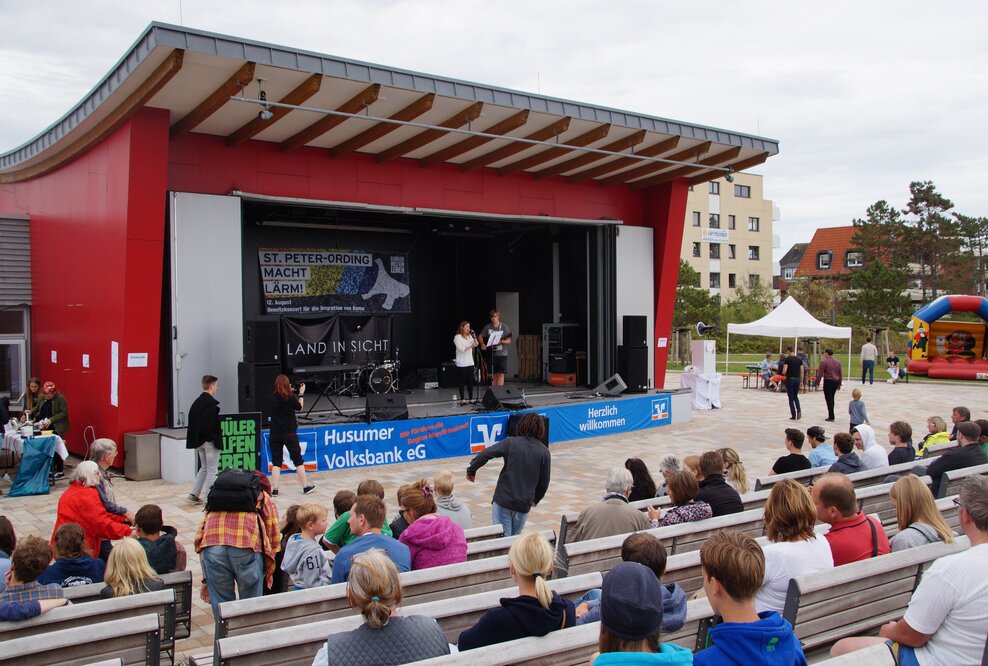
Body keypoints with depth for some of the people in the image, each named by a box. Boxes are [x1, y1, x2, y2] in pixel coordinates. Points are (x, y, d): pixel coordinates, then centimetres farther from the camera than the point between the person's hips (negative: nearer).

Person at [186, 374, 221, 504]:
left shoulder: (197, 402, 9)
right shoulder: (211, 403, -18)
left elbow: (192, 420, 10)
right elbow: (209, 423, -25)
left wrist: (197, 438, 11)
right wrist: (216, 438, -14)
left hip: (199, 440, 8)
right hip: (210, 440, -8)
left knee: (204, 468, 20)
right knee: (212, 470, 3)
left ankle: (194, 494, 15)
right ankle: (202, 496, 2)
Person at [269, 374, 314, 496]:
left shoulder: (273, 398, -4)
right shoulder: (291, 397, -10)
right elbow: (299, 407, 7)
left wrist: (290, 391, 15)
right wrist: (301, 393, 16)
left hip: (275, 434, 2)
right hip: (290, 434, -2)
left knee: (276, 462, 7)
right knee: (298, 460, 10)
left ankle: (274, 489, 3)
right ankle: (305, 486, 17)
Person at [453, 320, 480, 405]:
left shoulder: (470, 336, 13)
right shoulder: (457, 337, -6)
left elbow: (477, 344, 5)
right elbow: (461, 349, -18)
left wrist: (474, 336, -7)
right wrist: (471, 346, -28)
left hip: (470, 362, 6)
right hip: (461, 363, -6)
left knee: (470, 381, 5)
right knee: (462, 382, -1)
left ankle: (471, 399, 10)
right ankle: (462, 399, 3)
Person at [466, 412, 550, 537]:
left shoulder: (511, 443, -5)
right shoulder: (544, 452, 1)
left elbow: (485, 454, -12)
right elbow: (544, 481, 5)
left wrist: (471, 470, 3)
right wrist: (536, 499, 22)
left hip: (503, 499, -2)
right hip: (524, 504, 2)